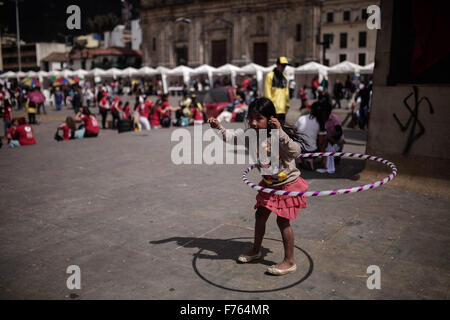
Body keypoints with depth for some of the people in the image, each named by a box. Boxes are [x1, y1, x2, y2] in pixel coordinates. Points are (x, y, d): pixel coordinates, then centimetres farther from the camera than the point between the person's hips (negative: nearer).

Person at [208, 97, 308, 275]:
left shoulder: (280, 135, -26)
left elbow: (295, 152, -38)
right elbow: (233, 138, 8)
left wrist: (280, 133, -46)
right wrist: (219, 128, -5)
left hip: (288, 184, -7)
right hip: (269, 184, 7)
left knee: (283, 221, -2)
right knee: (260, 215, 17)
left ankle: (289, 262, 13)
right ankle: (256, 250, 39)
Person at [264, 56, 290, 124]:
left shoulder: (284, 78, 16)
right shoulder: (270, 76, -4)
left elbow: (286, 92, 19)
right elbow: (267, 92, -9)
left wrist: (287, 105, 13)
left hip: (282, 109, 7)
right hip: (273, 108, -6)